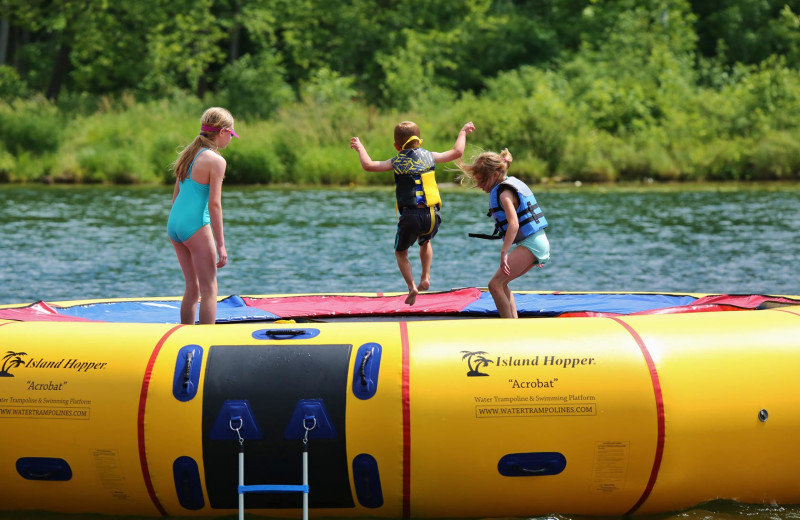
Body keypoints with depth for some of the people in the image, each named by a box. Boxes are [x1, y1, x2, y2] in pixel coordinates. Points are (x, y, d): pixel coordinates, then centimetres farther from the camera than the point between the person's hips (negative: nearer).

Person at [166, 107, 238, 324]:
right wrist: (221, 244, -13)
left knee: (192, 288, 16)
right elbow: (214, 204, -14)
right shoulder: (215, 160, -10)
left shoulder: (189, 154, 14)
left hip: (174, 223, 8)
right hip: (195, 225, -8)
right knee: (209, 290, -3)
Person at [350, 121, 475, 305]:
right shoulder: (429, 156, 10)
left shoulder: (397, 161, 4)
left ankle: (411, 286, 2)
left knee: (400, 252, 19)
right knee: (425, 242, 35)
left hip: (410, 217, -3)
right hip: (432, 216, 3)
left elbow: (368, 165, -1)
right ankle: (425, 278, 20)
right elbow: (457, 152, 16)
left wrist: (360, 148, 17)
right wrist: (463, 132, 32)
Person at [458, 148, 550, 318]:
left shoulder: (504, 193, -11)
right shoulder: (512, 185, 20)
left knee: (495, 285, -14)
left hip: (529, 244, -10)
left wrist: (504, 253, -30)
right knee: (501, 283, 18)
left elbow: (514, 224, -24)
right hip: (540, 243, 10)